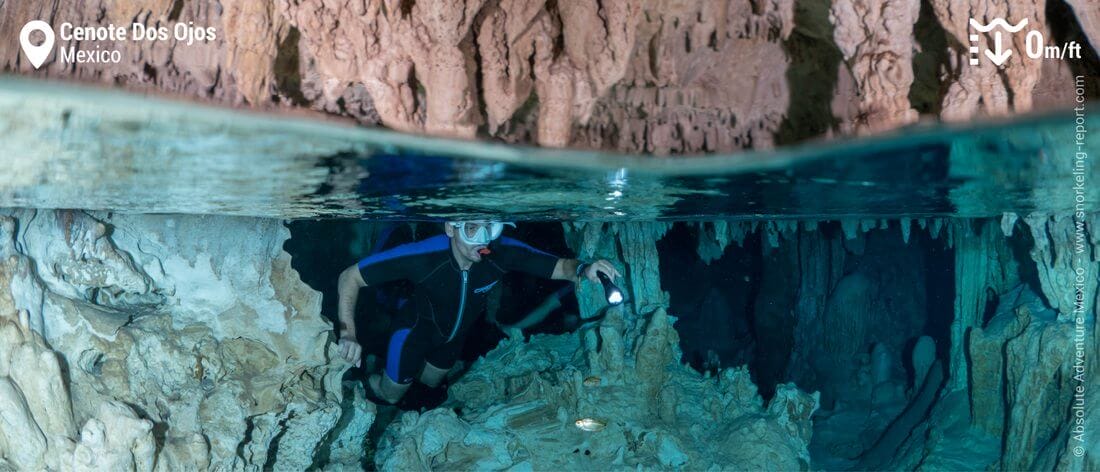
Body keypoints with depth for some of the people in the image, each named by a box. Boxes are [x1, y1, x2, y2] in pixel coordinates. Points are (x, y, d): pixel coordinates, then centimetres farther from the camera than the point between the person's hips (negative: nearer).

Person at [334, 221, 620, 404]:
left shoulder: (503, 252, -35)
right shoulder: (421, 255, -43)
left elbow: (559, 266, -28)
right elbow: (350, 277, -37)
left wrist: (584, 270, -53)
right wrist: (348, 334, -49)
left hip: (454, 335, 4)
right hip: (414, 331, -4)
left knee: (430, 383, 29)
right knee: (390, 394, 14)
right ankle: (359, 384, 47)